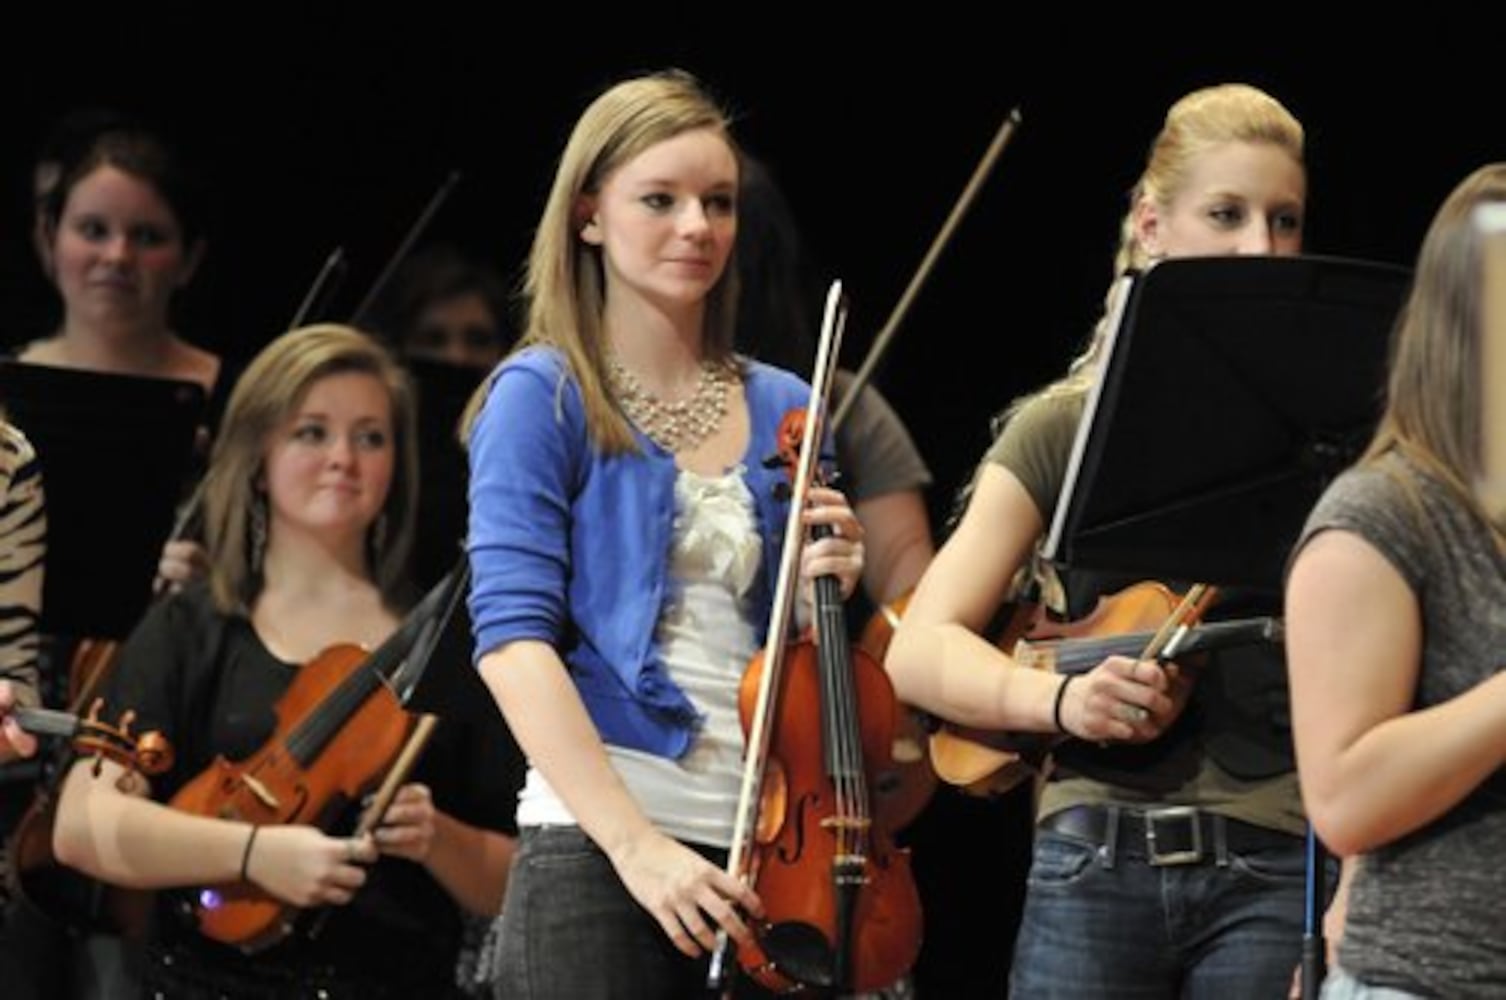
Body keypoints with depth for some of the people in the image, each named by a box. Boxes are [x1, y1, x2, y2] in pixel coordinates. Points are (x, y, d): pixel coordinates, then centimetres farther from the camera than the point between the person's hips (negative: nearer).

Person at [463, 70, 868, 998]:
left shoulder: (782, 410, 12)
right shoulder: (543, 397, -1)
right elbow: (514, 638, -12)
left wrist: (828, 593, -3)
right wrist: (636, 844, -21)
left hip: (766, 853, 5)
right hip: (597, 849, -5)